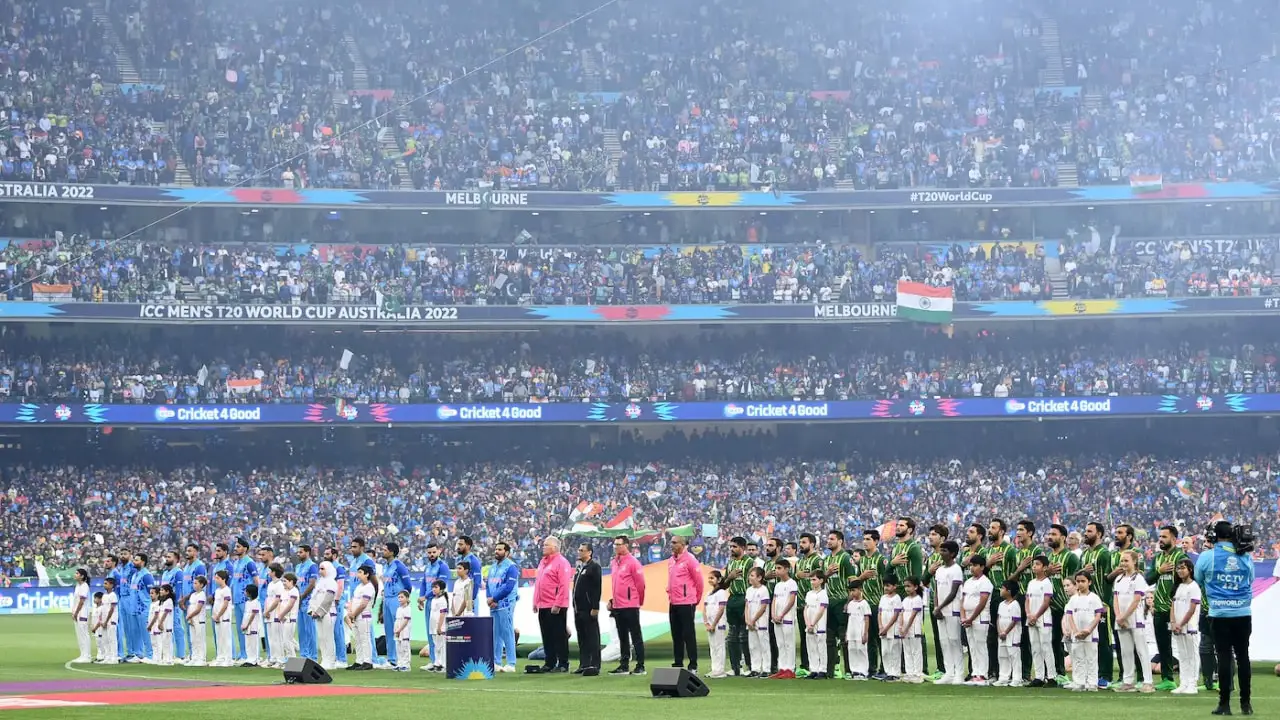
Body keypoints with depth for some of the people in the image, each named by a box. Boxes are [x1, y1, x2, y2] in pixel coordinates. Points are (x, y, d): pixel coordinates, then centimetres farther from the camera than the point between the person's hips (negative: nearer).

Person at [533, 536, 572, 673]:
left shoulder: (561, 562, -10)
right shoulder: (543, 562, 16)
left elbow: (564, 585, -16)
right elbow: (538, 583, 21)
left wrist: (558, 604, -20)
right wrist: (535, 602, 15)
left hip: (556, 608, -8)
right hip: (543, 607, 8)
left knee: (559, 636, -3)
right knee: (547, 636, 10)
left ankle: (563, 664, 1)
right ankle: (549, 663, 16)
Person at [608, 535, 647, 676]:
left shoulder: (633, 562, -10)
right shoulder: (613, 563, 12)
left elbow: (640, 584, -8)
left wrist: (638, 601, 1)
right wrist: (613, 600, 15)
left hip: (630, 606, -8)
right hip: (617, 606, 8)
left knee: (636, 636, -4)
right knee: (622, 637, 12)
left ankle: (640, 666, -2)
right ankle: (624, 666, 17)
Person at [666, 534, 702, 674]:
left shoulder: (689, 560, -10)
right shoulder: (671, 561, 13)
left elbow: (698, 580, -7)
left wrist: (697, 598, 0)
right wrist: (670, 594, 15)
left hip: (686, 604, -7)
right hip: (673, 603, 7)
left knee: (688, 635, -5)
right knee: (676, 635, 10)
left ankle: (693, 666, -2)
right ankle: (678, 664, 17)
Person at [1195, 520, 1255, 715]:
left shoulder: (1207, 557, -6)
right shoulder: (1246, 557, 2)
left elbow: (1198, 580, 8)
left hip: (1220, 615, -2)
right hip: (1243, 614, 2)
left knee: (1224, 657, 0)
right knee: (1243, 657, 8)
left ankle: (1225, 704, -1)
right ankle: (1246, 703, 10)